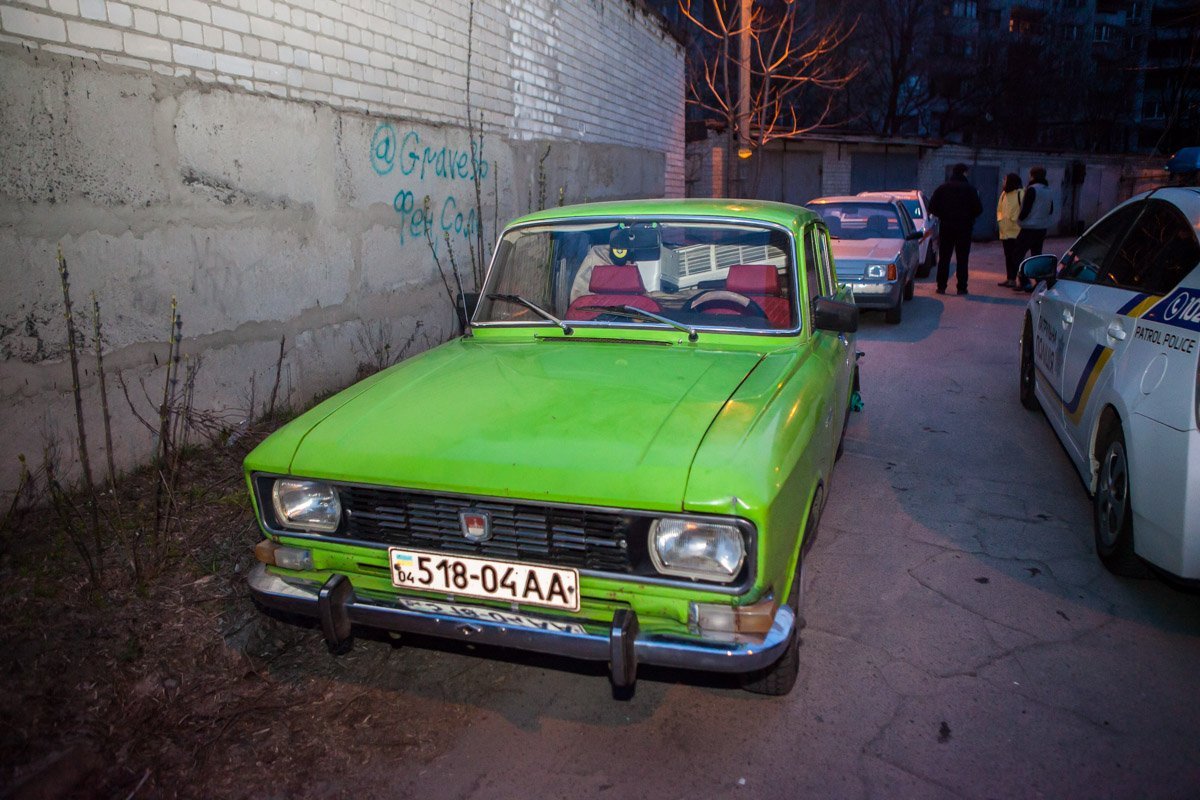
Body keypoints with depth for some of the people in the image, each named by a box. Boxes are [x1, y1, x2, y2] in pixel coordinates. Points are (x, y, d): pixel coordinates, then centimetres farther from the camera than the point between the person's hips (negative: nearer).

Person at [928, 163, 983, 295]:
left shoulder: (942, 188, 1)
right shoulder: (970, 189, -4)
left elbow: (932, 208, -2)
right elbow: (978, 209, -7)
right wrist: (969, 217, 12)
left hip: (946, 227, 1)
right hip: (964, 228, -1)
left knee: (944, 258, 6)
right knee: (962, 259, 4)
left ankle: (941, 286, 3)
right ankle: (962, 288, 3)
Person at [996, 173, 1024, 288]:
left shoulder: (1021, 194, -10)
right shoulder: (1004, 193, 12)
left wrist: (1016, 220, -17)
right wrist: (1000, 218, 5)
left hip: (1016, 231, -7)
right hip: (1005, 231, 8)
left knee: (1016, 257, -7)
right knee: (1008, 256, 14)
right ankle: (1009, 278, 22)